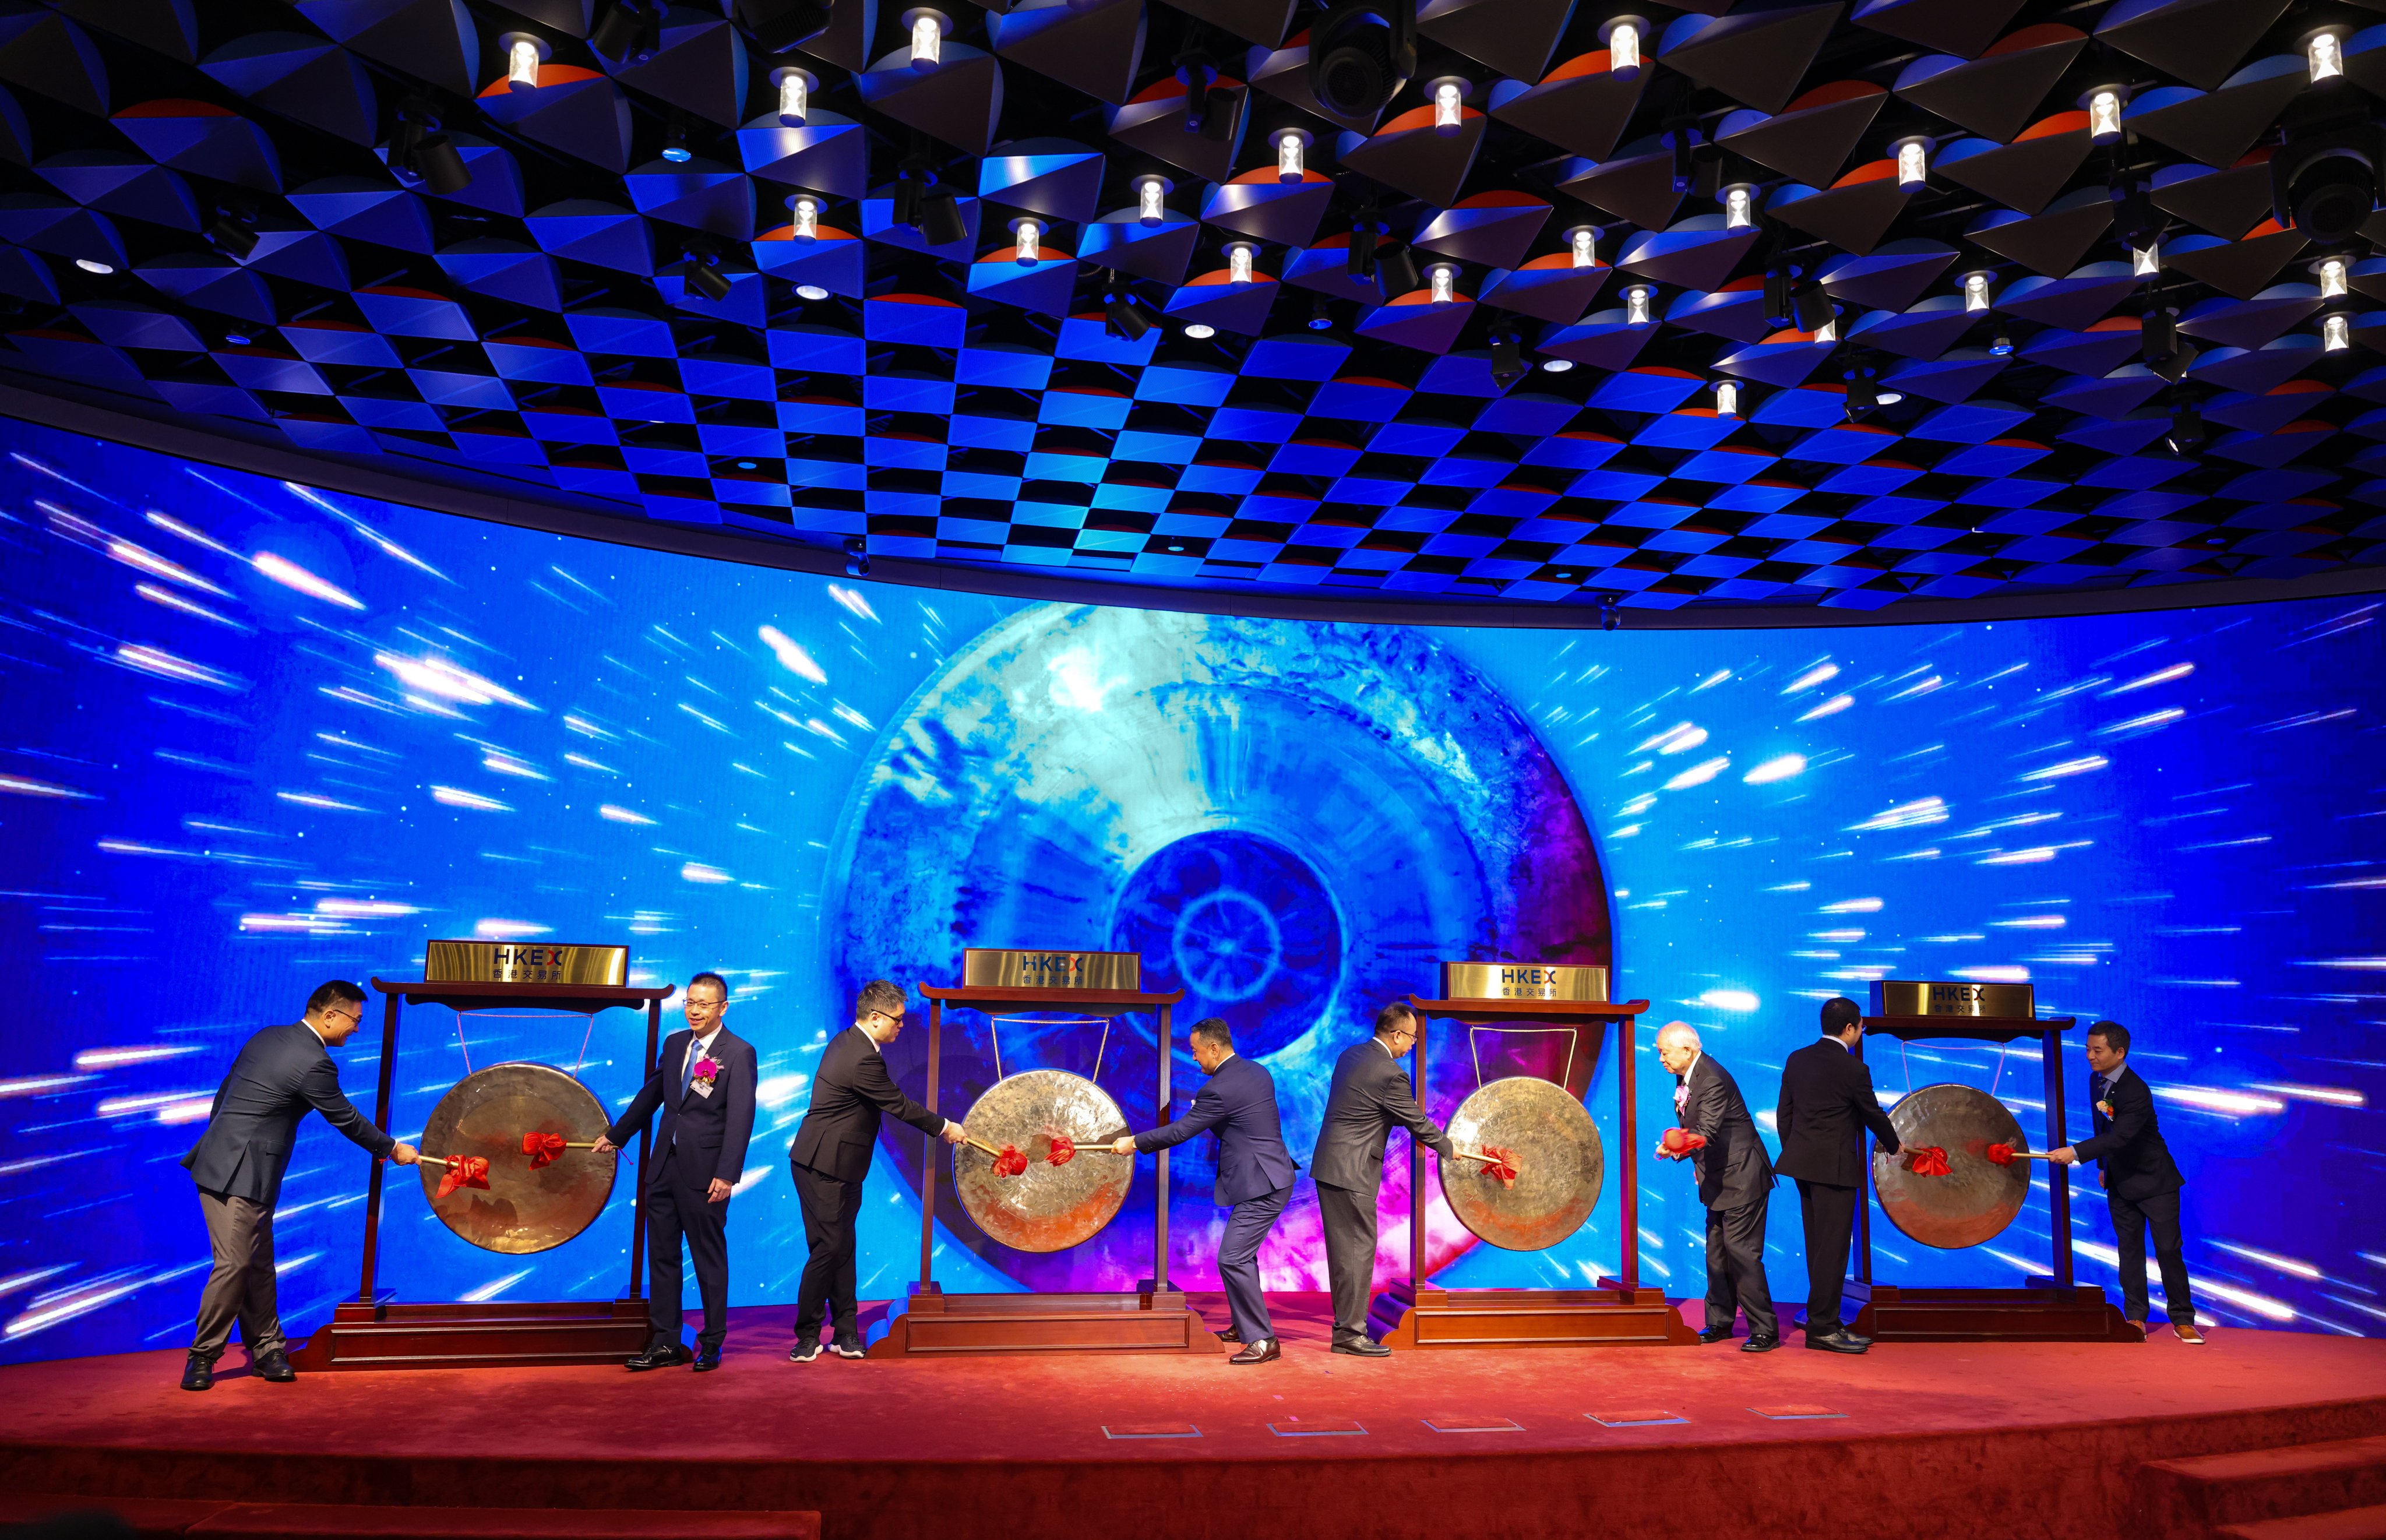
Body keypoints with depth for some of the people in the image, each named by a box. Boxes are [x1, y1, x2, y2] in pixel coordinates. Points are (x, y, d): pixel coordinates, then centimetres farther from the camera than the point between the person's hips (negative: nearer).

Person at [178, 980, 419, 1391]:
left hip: (222, 1162, 10)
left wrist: (221, 1144, 27)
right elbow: (346, 1119, -7)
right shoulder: (314, 1064, -18)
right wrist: (392, 1149, 7)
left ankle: (267, 1350, 19)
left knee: (258, 1265, 13)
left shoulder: (267, 1037, 10)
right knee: (235, 1264, -3)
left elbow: (225, 1092, 17)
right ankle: (202, 1357, 8)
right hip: (239, 1174, -10)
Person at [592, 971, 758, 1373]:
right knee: (662, 1256, 11)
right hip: (665, 1167, 6)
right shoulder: (674, 1044, 10)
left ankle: (711, 1344, 17)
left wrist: (727, 1174, -20)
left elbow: (741, 1118, -15)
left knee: (709, 1260, 5)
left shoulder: (739, 1053, -10)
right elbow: (650, 1095, 22)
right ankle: (665, 1343, 20)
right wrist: (615, 1136, 28)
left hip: (705, 1173, -6)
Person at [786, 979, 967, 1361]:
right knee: (828, 1249, -4)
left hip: (832, 1165, 10)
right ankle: (807, 1336, 7)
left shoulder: (845, 1042, 9)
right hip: (825, 1168, -10)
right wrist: (945, 1128, -2)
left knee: (842, 1248, 11)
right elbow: (900, 1106, -15)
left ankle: (846, 1332, 15)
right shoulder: (864, 1059, -23)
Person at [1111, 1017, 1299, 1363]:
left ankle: (1264, 1341, -8)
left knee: (1232, 1258, -11)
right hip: (1273, 1177, 11)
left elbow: (1181, 1131, -14)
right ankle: (1245, 1325, 34)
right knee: (1242, 1254, 22)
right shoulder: (1258, 1071, 9)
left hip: (1261, 1185, -11)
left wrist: (1134, 1143, -3)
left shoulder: (1219, 1089, -19)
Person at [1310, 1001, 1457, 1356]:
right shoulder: (1390, 1074, -17)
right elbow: (1416, 1121, -6)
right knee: (1360, 1248, -2)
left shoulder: (1350, 1055, 11)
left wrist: (1421, 1132, 26)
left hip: (1327, 1166, 9)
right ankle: (1351, 1332, 2)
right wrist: (1448, 1148, 11)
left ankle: (1345, 1326, 20)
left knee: (1344, 1249, 14)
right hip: (1352, 1171, -9)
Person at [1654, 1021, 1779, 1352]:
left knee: (1741, 1251, -8)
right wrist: (1698, 1163, 14)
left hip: (1742, 1178, -10)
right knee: (1716, 1252, 14)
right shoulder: (1685, 1076, 6)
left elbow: (1706, 1133, -33)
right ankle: (1720, 1322, 24)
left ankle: (1764, 1330, 0)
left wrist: (1677, 1149, -48)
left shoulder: (1713, 1081, -24)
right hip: (1718, 1179, 10)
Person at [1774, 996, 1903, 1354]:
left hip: (1803, 1163, 7)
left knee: (1819, 1247, 13)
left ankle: (1825, 1322, 18)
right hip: (1834, 1167, -7)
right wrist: (1892, 1145, 20)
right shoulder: (1853, 1069, -12)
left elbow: (1783, 1114, 11)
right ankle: (1822, 1328, -1)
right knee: (1833, 1246, -3)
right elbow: (1873, 1114, 1)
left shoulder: (1797, 1060, 8)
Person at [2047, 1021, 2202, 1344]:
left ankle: (2183, 1320, 10)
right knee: (2130, 1250, 8)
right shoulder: (2096, 1080, 1)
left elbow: (2120, 1136, -35)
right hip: (2120, 1183, 7)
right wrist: (2103, 1166, 15)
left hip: (2154, 1181, -7)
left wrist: (2076, 1152, -39)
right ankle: (2135, 1317, 13)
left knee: (2168, 1249, -1)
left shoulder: (2136, 1091, -25)